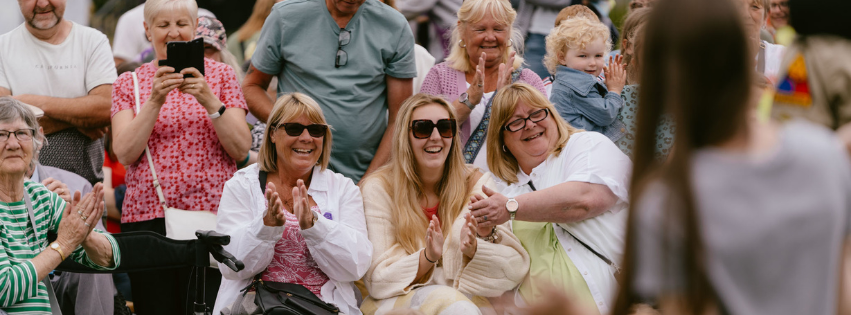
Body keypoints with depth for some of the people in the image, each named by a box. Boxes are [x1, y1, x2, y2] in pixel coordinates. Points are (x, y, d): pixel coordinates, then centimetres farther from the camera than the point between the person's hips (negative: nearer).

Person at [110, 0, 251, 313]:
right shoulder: (129, 83, 10)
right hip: (147, 216, 1)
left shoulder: (220, 75, 9)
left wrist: (209, 101, -14)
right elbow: (125, 153, -3)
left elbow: (241, 150, -1)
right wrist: (155, 101, -14)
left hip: (211, 215, -1)